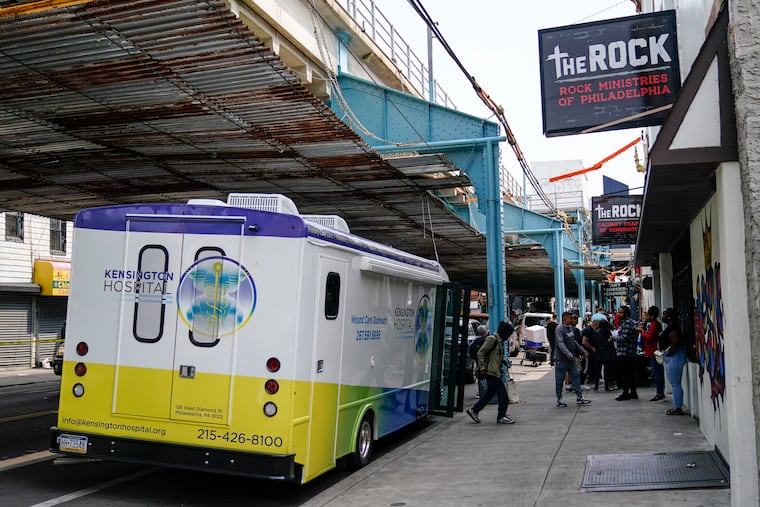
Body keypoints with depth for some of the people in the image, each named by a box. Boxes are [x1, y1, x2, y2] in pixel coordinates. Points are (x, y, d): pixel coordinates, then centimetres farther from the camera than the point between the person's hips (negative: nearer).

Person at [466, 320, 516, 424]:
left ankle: (474, 410, 22)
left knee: (491, 392, 14)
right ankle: (501, 417, 2)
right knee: (502, 393, -6)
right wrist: (482, 368, -20)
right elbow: (481, 352, -18)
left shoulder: (499, 340, 16)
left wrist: (503, 361, 9)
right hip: (491, 372, -10)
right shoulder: (492, 339, -14)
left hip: (495, 372, 10)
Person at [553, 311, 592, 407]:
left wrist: (582, 351, 19)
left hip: (571, 359, 8)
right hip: (561, 359, -8)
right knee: (559, 380, 1)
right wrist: (568, 354, -36)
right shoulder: (559, 329, -14)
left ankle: (579, 397, 10)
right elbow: (560, 343, -24)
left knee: (576, 376, 5)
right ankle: (559, 399, 10)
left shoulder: (570, 328, 13)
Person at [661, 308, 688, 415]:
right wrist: (666, 354, 15)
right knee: (675, 383, 13)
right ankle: (677, 407, 19)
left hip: (674, 357, -11)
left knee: (675, 383, -6)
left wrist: (668, 354, -18)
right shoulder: (670, 326, 15)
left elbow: (675, 342, -26)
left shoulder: (672, 327, -16)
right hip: (673, 357, 11)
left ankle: (678, 408, -2)